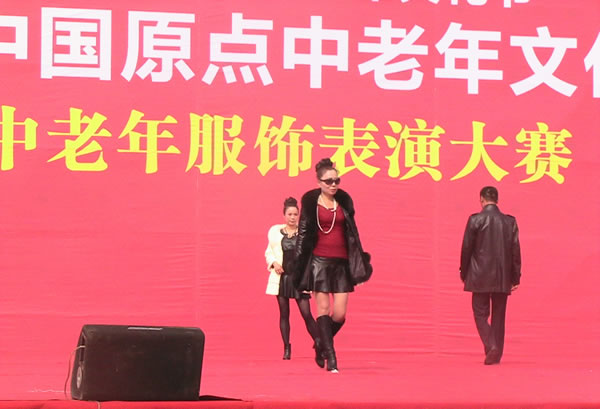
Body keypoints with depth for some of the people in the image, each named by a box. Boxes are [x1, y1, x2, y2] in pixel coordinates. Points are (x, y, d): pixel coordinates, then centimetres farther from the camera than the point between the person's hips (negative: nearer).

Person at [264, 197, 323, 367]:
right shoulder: (275, 231, 8)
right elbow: (269, 252, 16)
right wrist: (274, 263, -3)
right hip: (281, 276, 2)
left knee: (306, 313, -9)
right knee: (284, 313, 5)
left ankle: (319, 346, -3)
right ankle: (286, 348, 12)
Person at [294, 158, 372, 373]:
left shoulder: (344, 201, 9)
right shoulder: (310, 202, 1)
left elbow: (352, 233, 13)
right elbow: (303, 234, 1)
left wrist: (360, 263, 10)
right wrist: (299, 266, -3)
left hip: (341, 262, 3)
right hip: (319, 261, -3)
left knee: (340, 314, -3)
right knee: (323, 309, -4)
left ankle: (322, 346, 24)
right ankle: (331, 359, -2)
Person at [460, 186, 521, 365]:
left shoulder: (475, 220, -7)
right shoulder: (510, 221, 3)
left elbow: (466, 248, -4)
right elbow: (515, 250, 4)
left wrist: (464, 273, 7)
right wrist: (516, 276, 10)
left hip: (480, 277, -3)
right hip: (503, 278, 3)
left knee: (480, 314, 3)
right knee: (498, 316, 11)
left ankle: (491, 346, -18)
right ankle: (496, 355, 12)